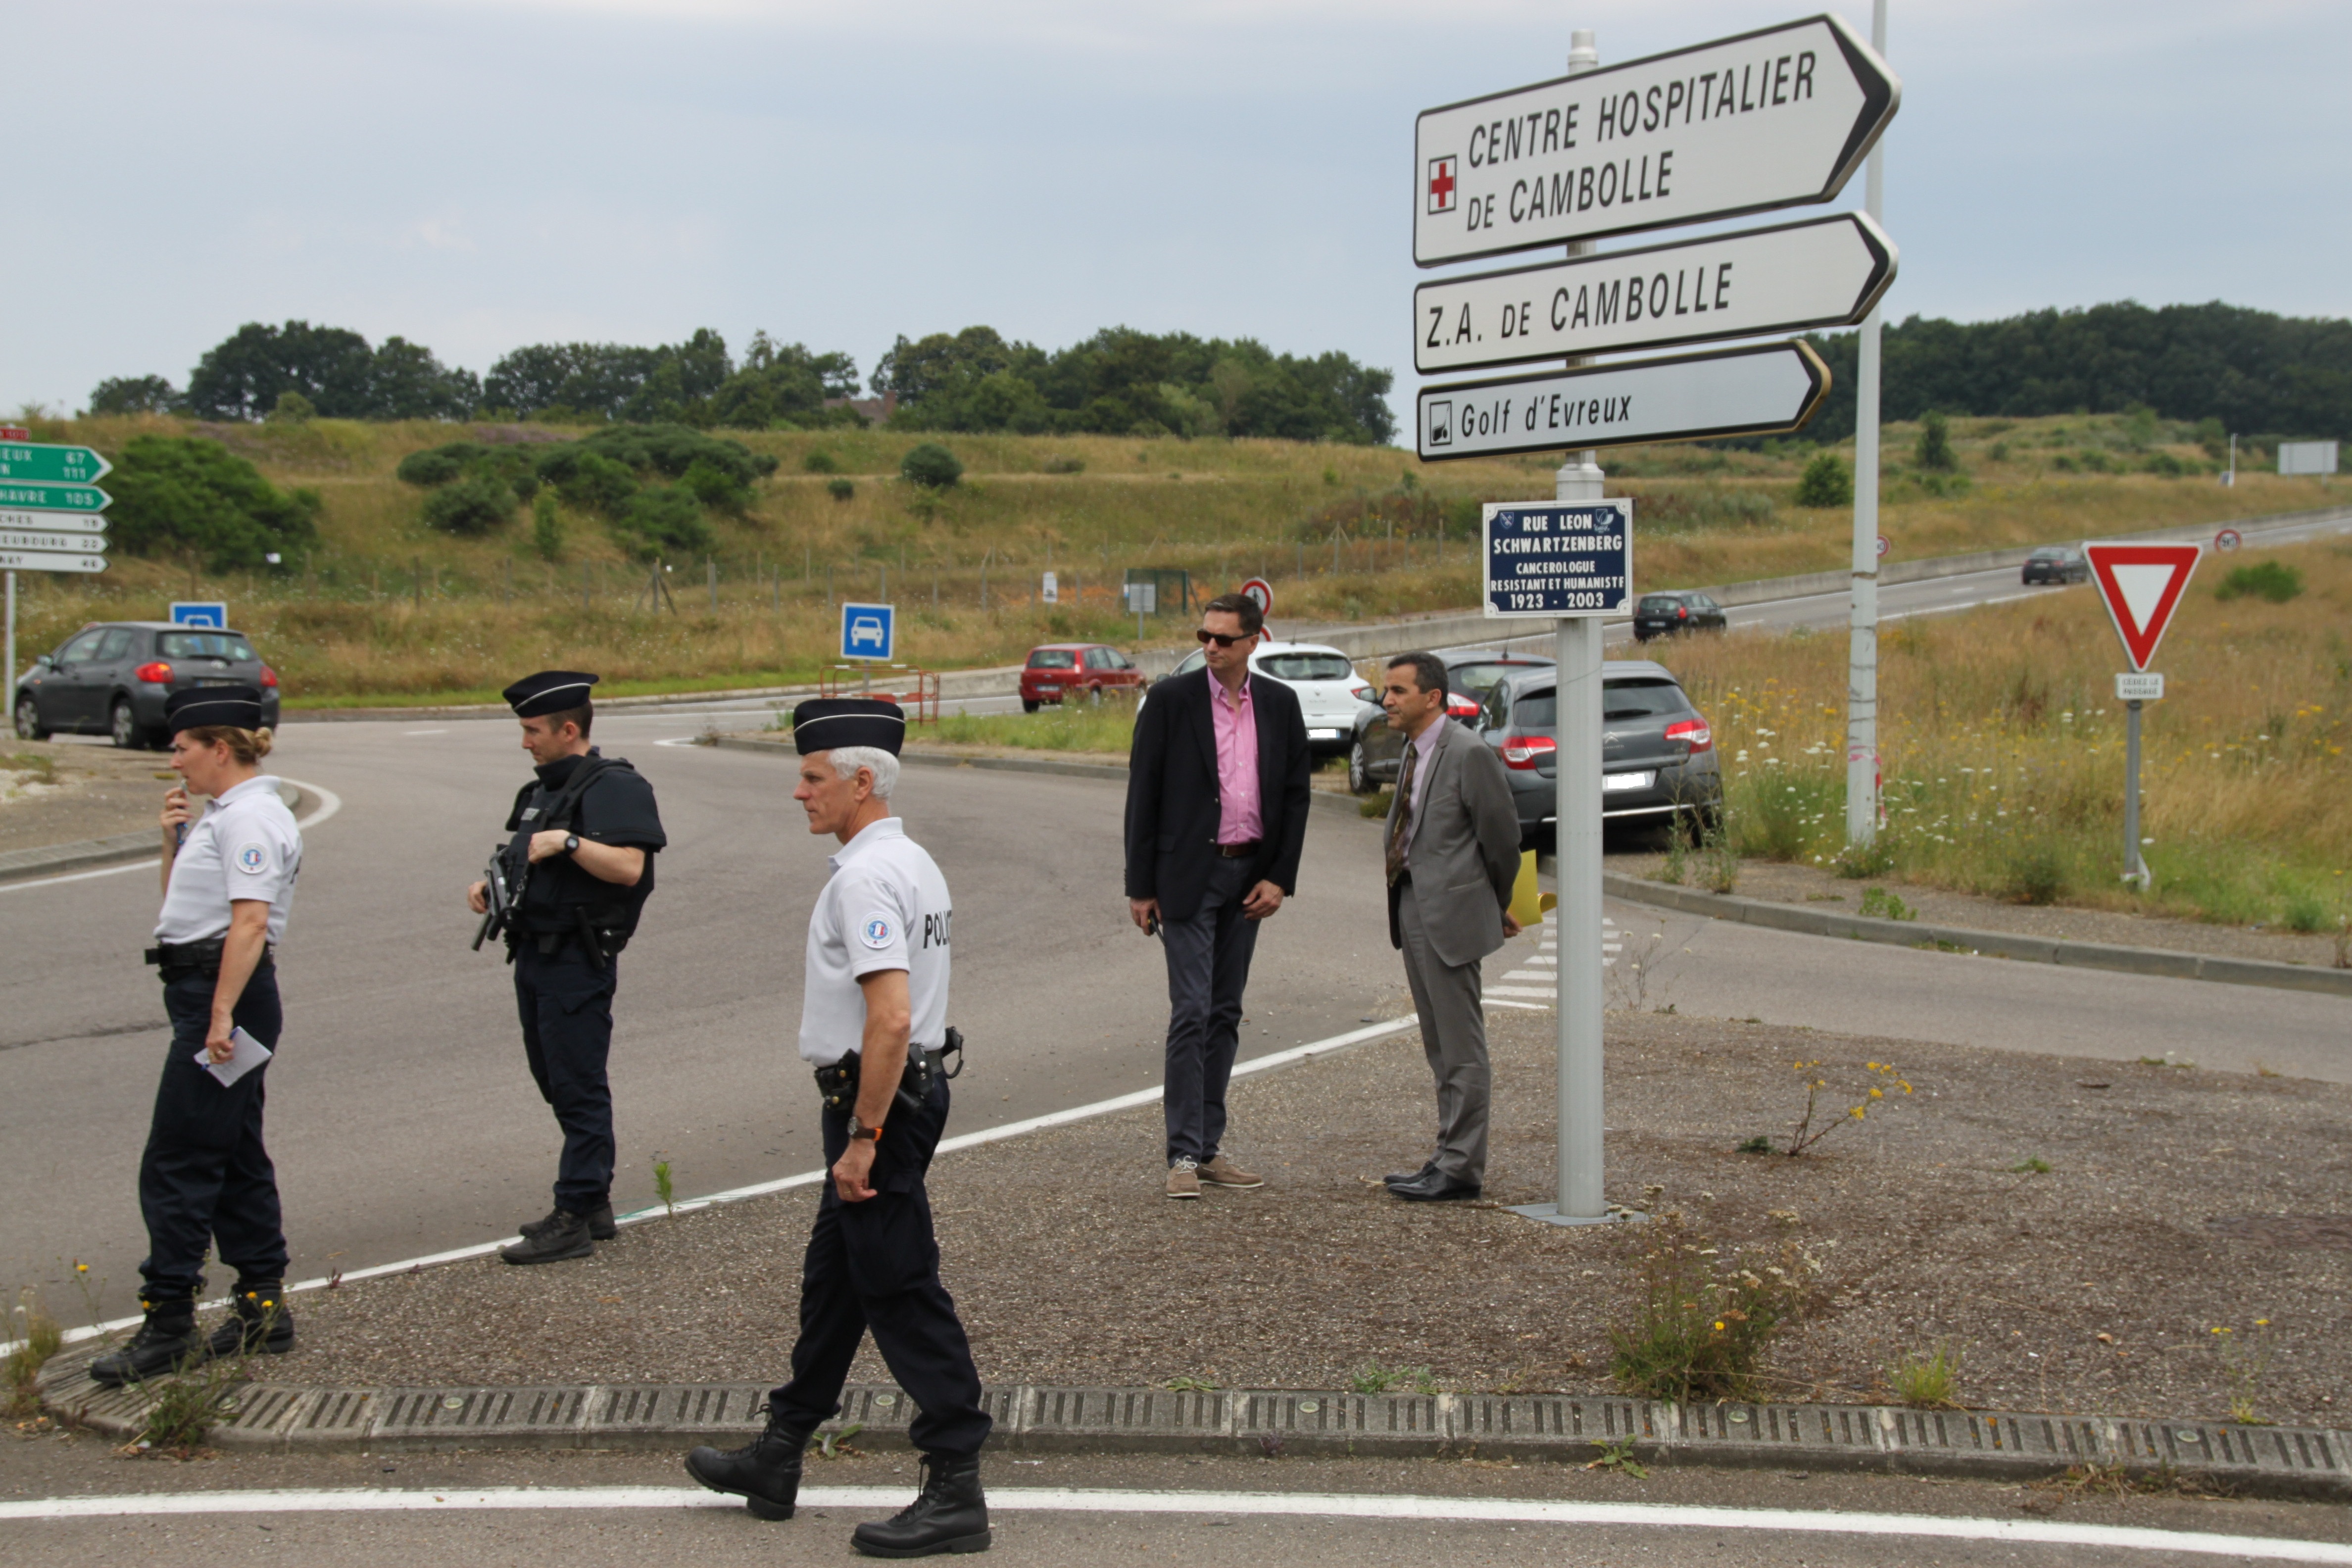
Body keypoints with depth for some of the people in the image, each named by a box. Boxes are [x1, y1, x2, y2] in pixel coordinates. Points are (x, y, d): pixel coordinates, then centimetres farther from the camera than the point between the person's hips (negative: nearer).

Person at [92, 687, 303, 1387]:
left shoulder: (251, 819, -15)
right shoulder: (225, 815, 16)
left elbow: (250, 921, -23)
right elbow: (181, 906, 24)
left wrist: (221, 1015, -26)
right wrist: (174, 842, 8)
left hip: (225, 993, -10)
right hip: (207, 995, 10)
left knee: (176, 1164, -8)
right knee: (235, 1157, 13)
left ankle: (168, 1325, -4)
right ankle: (262, 1309, 20)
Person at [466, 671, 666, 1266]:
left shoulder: (614, 787, -12)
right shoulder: (541, 790, 17)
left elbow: (628, 866, -24)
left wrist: (568, 842, -27)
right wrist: (492, 886, 10)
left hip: (577, 960, -10)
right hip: (534, 953, 10)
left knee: (578, 1087, -6)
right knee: (556, 1082, 15)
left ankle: (575, 1219, -3)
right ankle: (594, 1204, 24)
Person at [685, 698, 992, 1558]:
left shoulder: (866, 877, -19)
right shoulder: (914, 862, 13)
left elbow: (890, 1019, -27)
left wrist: (862, 1139, -23)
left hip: (877, 1100, -11)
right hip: (911, 1091, 11)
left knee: (902, 1293, -4)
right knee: (833, 1278, 18)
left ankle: (956, 1492, 1)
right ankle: (777, 1461, 29)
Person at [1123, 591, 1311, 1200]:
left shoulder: (1280, 704, 5)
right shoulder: (1172, 699, -5)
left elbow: (1296, 793, 9)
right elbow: (1144, 793, -4)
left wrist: (1281, 877, 0)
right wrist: (1140, 886, -6)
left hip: (1249, 877, 4)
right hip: (1188, 876, -4)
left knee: (1225, 1014, 9)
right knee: (1191, 1013, -9)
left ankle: (1210, 1147, 16)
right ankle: (1184, 1155, -6)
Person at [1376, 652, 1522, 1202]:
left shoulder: (1469, 754, -15)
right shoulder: (1414, 753, 13)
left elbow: (1502, 834, -11)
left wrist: (1498, 907, 2)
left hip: (1450, 912, -9)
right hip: (1413, 909, 10)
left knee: (1462, 1047, -3)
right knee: (1439, 1048, 15)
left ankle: (1462, 1167, 1)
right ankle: (1450, 1157, 23)